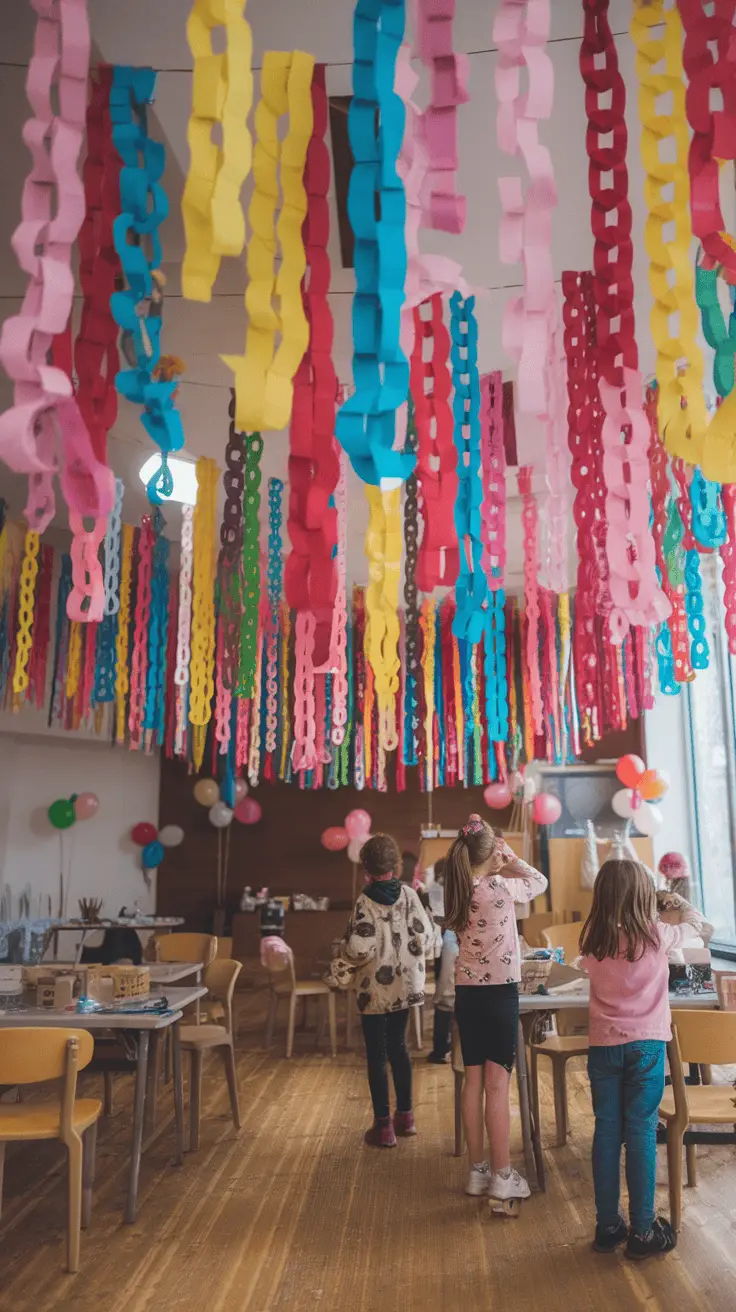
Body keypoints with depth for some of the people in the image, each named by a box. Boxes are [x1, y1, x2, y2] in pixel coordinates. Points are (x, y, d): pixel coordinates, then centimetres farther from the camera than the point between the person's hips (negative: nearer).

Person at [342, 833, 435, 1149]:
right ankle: (405, 1116, 28)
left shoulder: (365, 902, -17)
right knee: (398, 1045, 20)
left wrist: (344, 946, -1)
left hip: (375, 989, -5)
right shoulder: (409, 894, -6)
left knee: (377, 1054, 6)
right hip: (405, 985, 5)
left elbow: (359, 950, -22)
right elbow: (426, 939, -7)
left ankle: (383, 1127, 13)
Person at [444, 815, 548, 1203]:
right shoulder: (501, 888, -16)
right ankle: (502, 1176, 8)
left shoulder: (459, 891, 0)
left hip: (467, 992, 6)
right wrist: (510, 858, 8)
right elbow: (539, 881, 1)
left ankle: (477, 1171, 21)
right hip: (499, 991, -6)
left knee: (473, 1081, 11)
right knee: (497, 1084, 0)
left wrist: (498, 867, 13)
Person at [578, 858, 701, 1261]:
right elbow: (700, 927, 10)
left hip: (603, 1044, 3)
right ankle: (643, 1231, 11)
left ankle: (607, 1226, 19)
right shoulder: (656, 935, -8)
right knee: (641, 1133, 4)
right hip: (645, 1044, -2)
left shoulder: (591, 940, -3)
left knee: (606, 1132, 9)